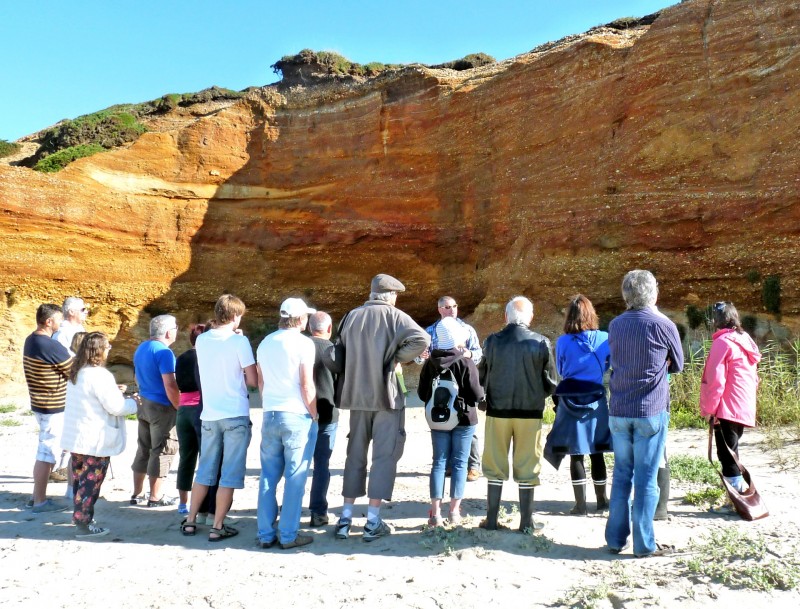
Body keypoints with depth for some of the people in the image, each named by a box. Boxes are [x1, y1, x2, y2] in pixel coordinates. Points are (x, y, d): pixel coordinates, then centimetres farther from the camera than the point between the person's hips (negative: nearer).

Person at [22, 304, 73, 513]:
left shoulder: (30, 341, 7)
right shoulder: (51, 346, -22)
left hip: (40, 403, 9)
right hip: (54, 407, -9)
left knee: (46, 450, 19)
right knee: (47, 452, 0)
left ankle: (38, 495, 28)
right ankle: (40, 501, 9)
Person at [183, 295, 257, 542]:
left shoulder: (201, 340, 4)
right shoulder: (240, 341, -12)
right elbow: (253, 381, -9)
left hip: (209, 415, 5)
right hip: (236, 415, -5)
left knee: (205, 470, 17)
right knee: (229, 474, 4)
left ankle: (190, 521, 24)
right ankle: (217, 527, 7)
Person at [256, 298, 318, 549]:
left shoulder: (265, 343, 11)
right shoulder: (303, 343, -9)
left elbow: (260, 381, 14)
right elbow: (307, 385, -12)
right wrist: (314, 415, -3)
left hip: (270, 415, 6)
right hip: (297, 416, -6)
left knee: (268, 476, 10)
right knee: (295, 477, 1)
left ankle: (266, 534, 15)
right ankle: (288, 535, 5)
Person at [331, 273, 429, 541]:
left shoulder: (350, 317, 7)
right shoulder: (394, 316, -6)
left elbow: (336, 358, 7)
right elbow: (422, 339, -20)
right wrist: (397, 357, -9)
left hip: (357, 396, 5)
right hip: (386, 395, -4)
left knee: (355, 454, 14)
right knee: (384, 456, 4)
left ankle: (346, 518, 18)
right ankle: (373, 522, 5)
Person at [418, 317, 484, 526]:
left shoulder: (430, 362, -3)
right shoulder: (466, 362, -15)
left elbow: (422, 393, 2)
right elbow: (477, 394, -15)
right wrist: (481, 391, 7)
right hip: (463, 418, -3)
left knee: (439, 462, 8)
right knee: (459, 463, 6)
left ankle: (435, 512, 7)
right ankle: (454, 510, 10)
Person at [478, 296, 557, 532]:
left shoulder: (492, 341, -6)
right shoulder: (541, 343, -8)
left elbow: (482, 378, 1)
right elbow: (550, 384, -1)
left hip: (497, 411, 1)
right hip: (530, 413, -1)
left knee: (495, 466, 12)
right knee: (527, 467, 10)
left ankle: (491, 519, 18)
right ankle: (526, 521, 17)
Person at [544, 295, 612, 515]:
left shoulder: (563, 342, -6)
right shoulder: (604, 339, -4)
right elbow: (609, 367, 10)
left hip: (570, 401, -1)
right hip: (596, 400, 1)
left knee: (576, 454, 5)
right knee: (597, 453, 13)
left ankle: (581, 504, 8)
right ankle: (602, 500, 23)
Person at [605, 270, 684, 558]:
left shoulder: (615, 325, 5)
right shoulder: (663, 325, -7)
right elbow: (678, 365, 7)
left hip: (618, 412, 4)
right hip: (651, 412, -4)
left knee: (621, 475, 12)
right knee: (646, 479, 3)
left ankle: (616, 539, 18)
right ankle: (644, 544, 10)